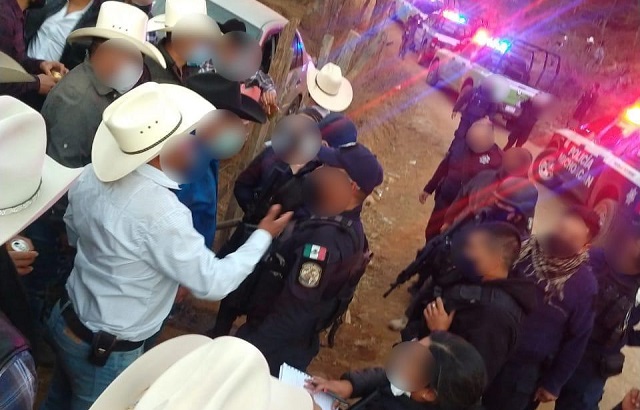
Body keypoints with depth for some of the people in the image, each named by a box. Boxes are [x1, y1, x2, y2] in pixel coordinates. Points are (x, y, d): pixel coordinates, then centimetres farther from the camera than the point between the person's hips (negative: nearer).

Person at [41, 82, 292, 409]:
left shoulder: (90, 175, -10)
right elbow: (212, 282, -24)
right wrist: (264, 235, -12)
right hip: (106, 351, -7)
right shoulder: (161, 213, -35)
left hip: (67, 318, 7)